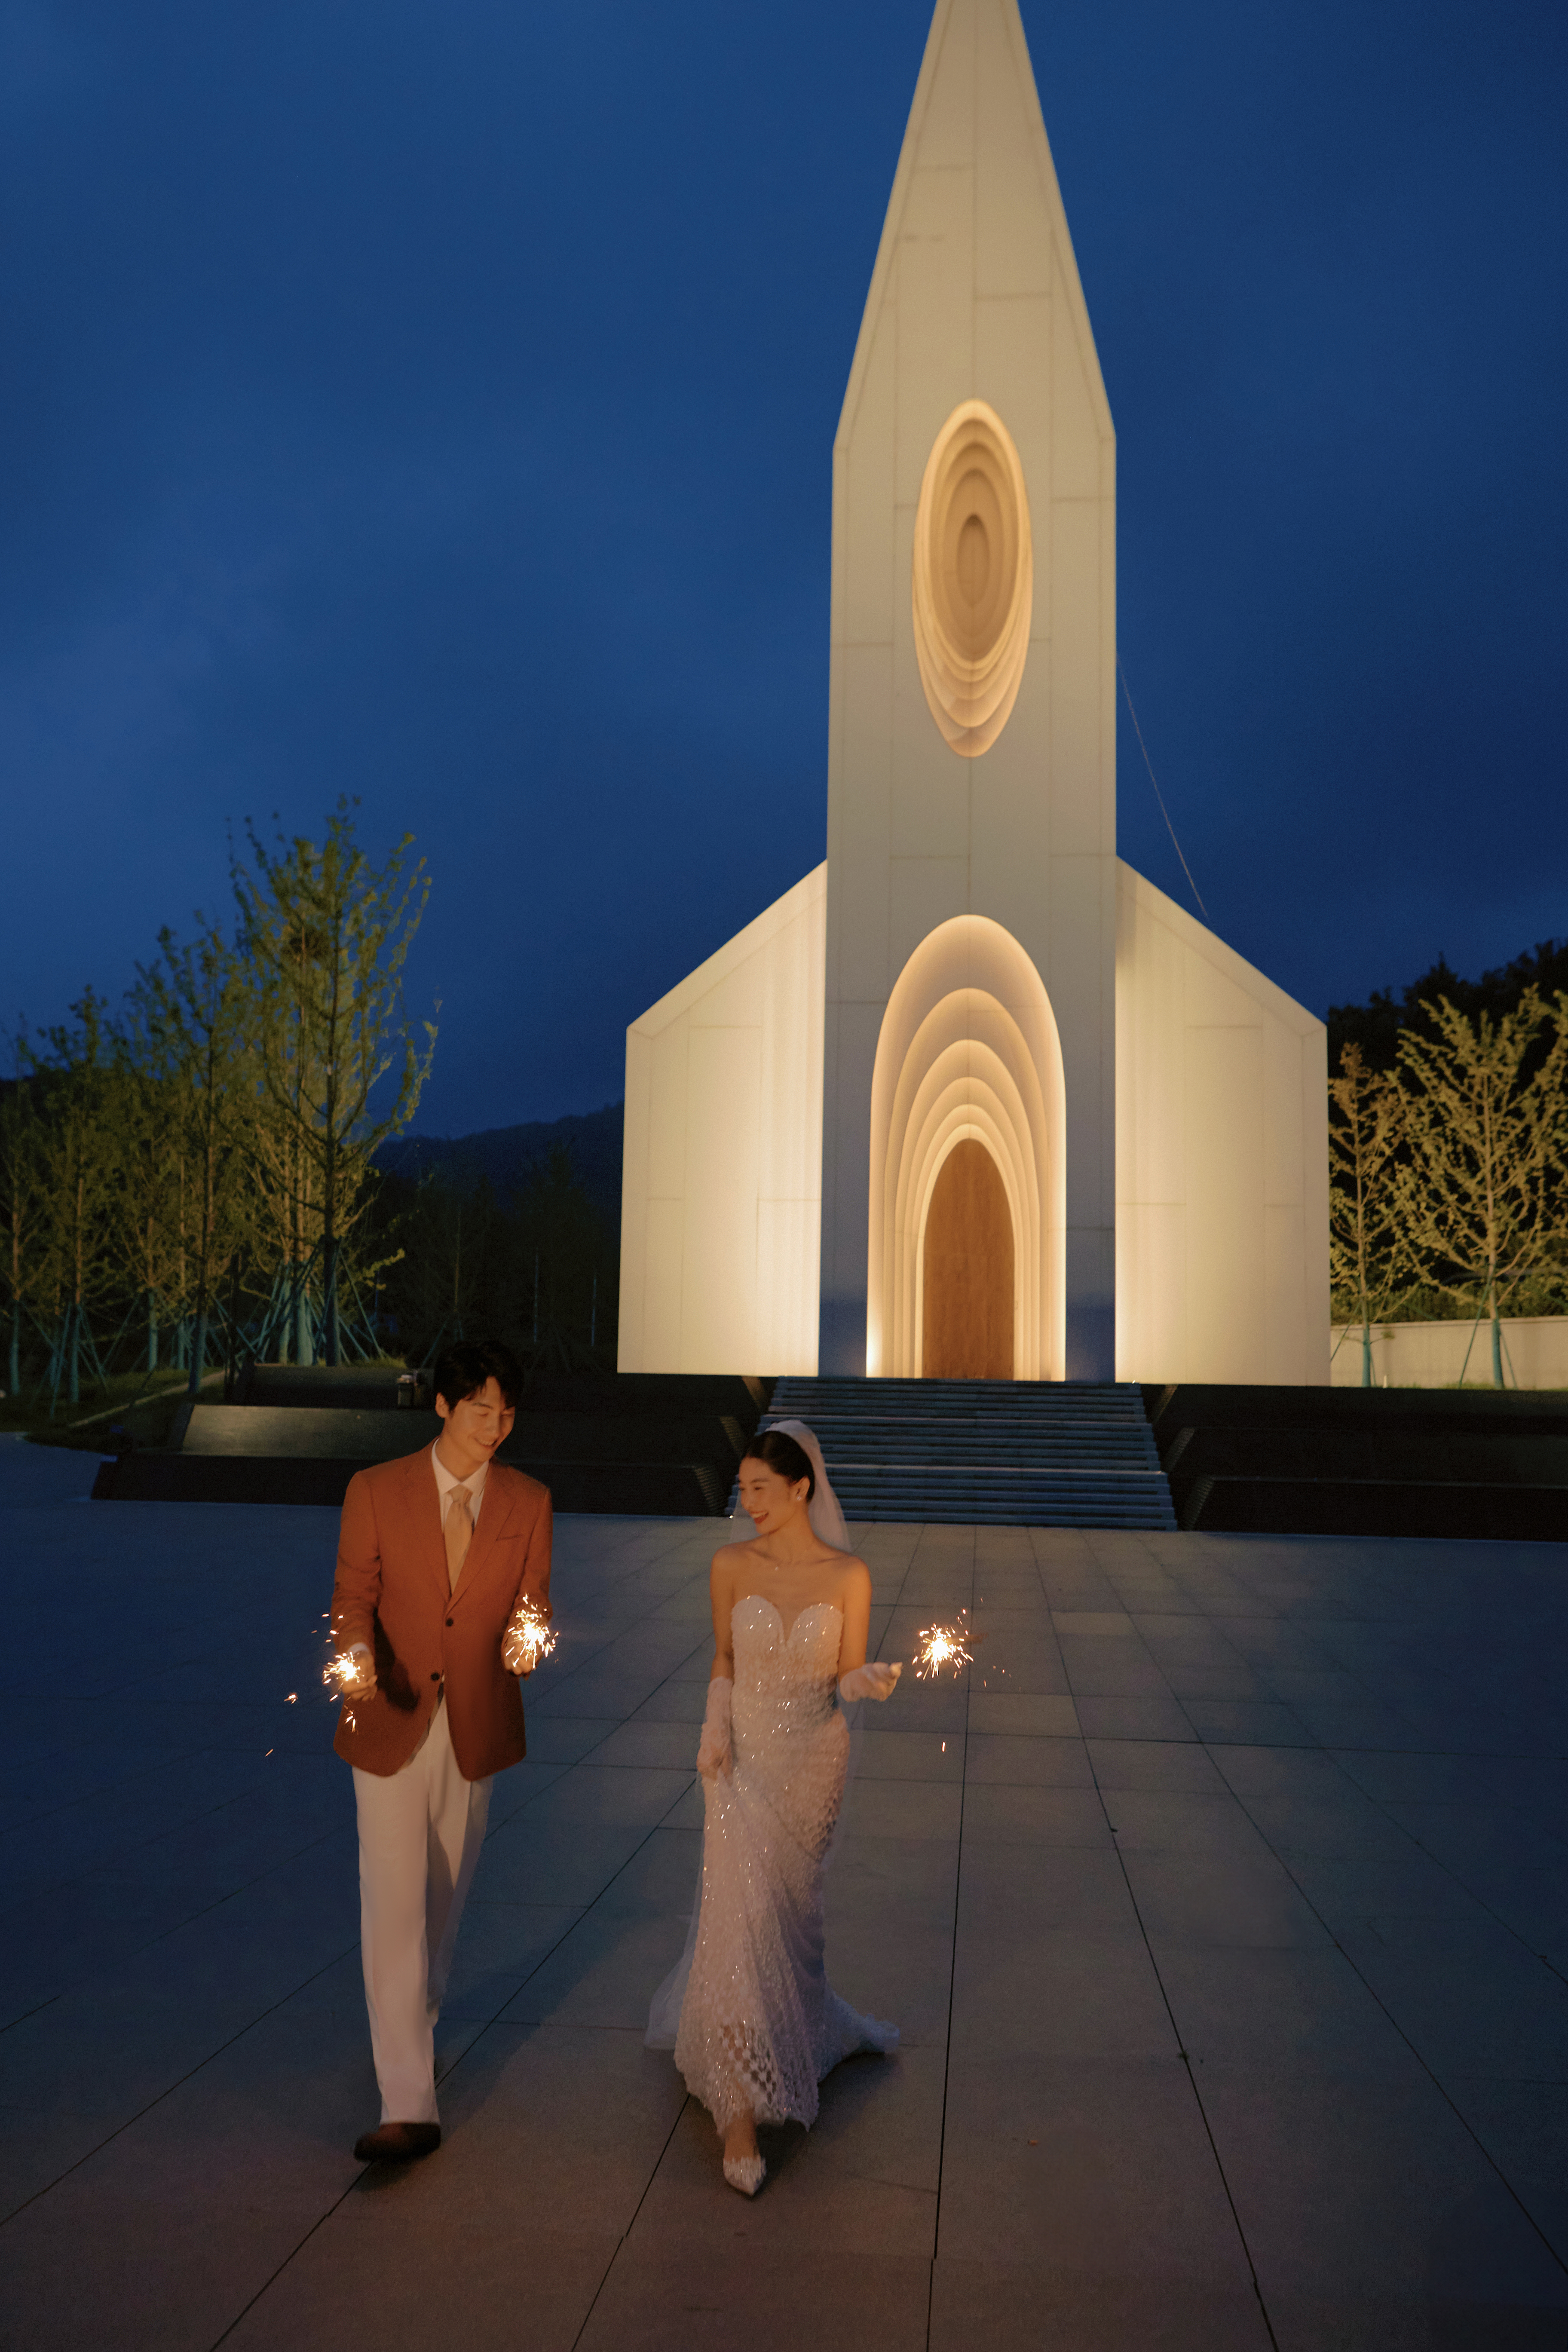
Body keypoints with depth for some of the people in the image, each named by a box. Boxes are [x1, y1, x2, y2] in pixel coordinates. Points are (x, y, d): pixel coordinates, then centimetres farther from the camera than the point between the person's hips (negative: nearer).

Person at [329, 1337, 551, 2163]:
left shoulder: (528, 1502, -1)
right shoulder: (375, 1491, -6)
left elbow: (531, 1599, 0)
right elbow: (354, 1597, -5)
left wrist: (524, 1639, -23)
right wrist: (357, 1654, -25)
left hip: (475, 1727, 2)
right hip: (390, 1725, -2)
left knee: (444, 1896, 18)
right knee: (392, 1906, -5)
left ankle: (415, 2022, 44)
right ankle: (407, 2105, -1)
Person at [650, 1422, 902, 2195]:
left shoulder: (848, 1576, -9)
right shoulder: (731, 1565, -6)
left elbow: (847, 1676, -2)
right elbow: (725, 1659, 5)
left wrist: (874, 1682, -25)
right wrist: (714, 1732, -9)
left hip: (815, 1761, 1)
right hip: (743, 1759, -1)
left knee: (786, 1914, 16)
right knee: (743, 1916, -8)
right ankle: (740, 2111, 1)